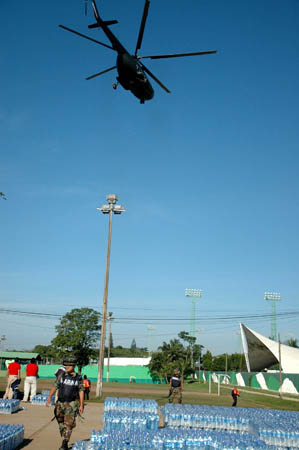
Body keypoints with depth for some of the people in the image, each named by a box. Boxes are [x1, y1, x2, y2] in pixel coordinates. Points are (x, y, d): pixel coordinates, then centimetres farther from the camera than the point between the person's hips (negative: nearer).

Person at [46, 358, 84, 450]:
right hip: (60, 403, 3)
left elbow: (81, 391, 2)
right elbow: (54, 387, 3)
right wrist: (49, 399, -5)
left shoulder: (78, 378, -1)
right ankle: (65, 441, 29)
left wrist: (81, 405, -1)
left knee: (68, 424, -8)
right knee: (61, 423, 11)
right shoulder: (61, 375, 2)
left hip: (72, 404, -3)